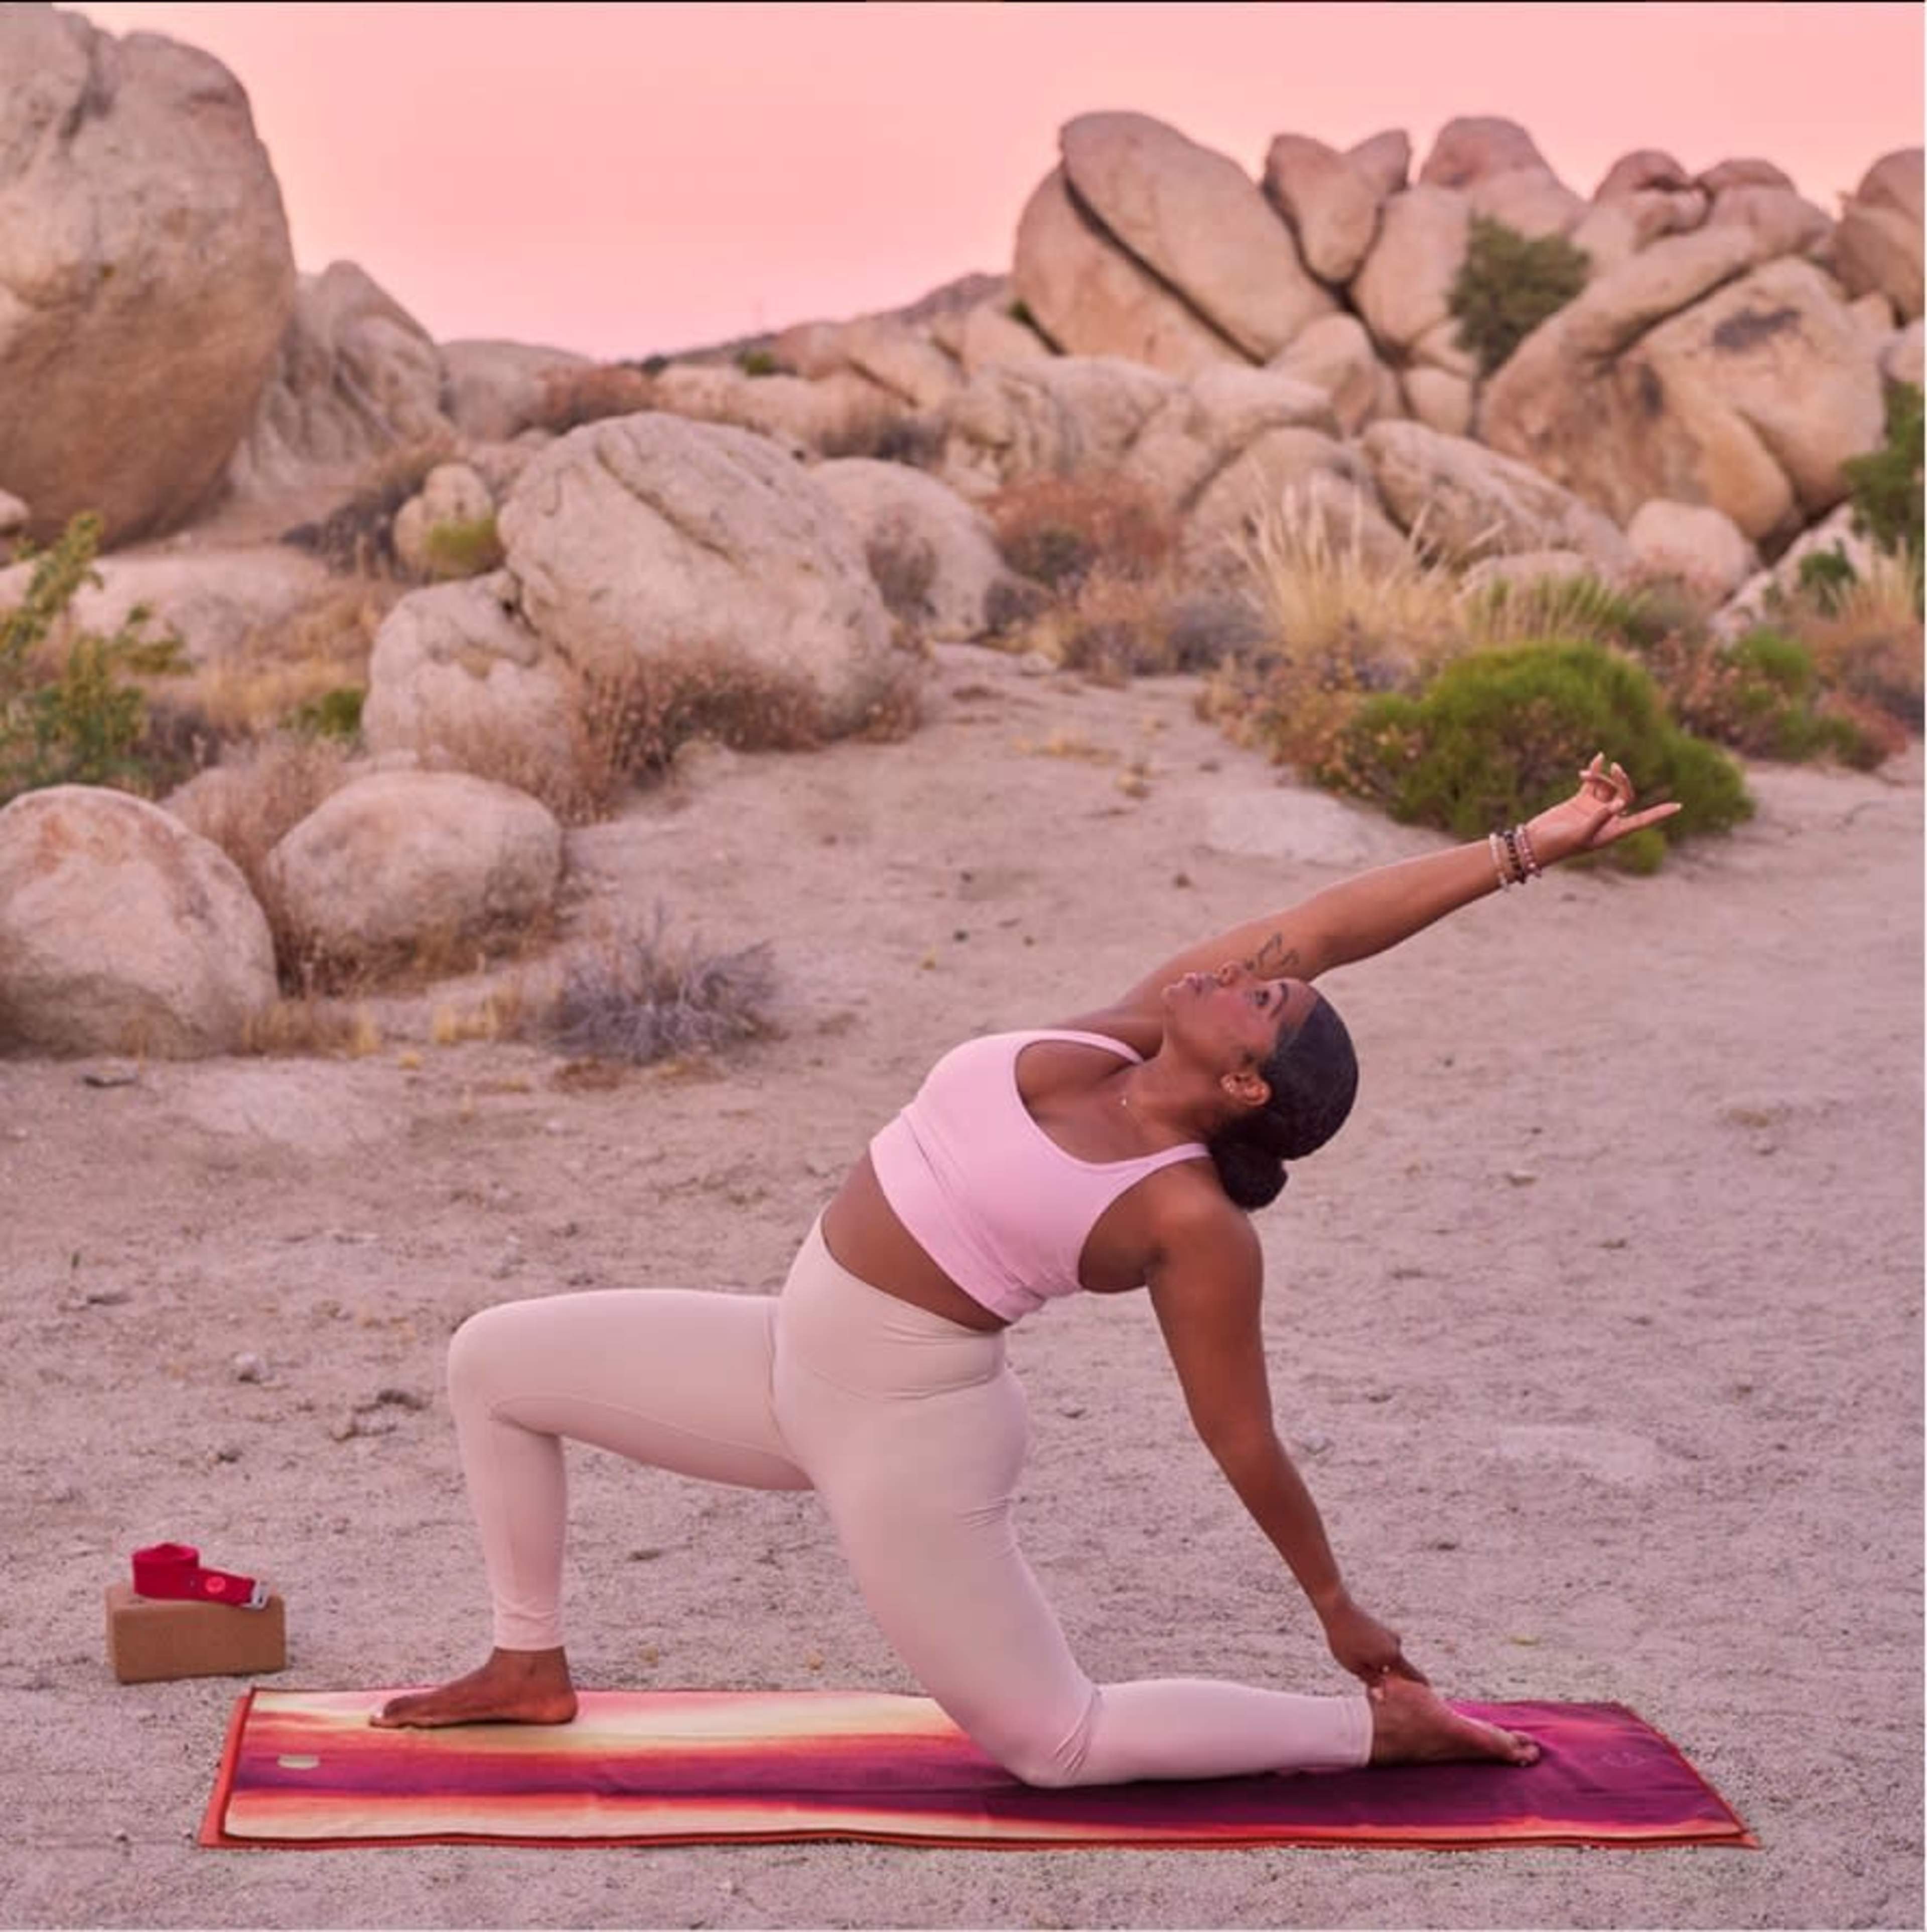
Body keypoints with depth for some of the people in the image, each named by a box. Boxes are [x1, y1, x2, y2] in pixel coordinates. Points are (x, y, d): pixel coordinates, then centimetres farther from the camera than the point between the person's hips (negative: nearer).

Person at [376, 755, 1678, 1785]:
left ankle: (1380, 1729, 13)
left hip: (903, 1434, -8)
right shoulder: (1135, 1031, -5)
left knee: (1054, 1742, 2)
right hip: (797, 1369, 8)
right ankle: (532, 1669, 26)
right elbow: (1327, 931, -8)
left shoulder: (1193, 1220, -20)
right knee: (495, 1360, 9)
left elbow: (1245, 1441, -11)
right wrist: (1522, 851, -2)